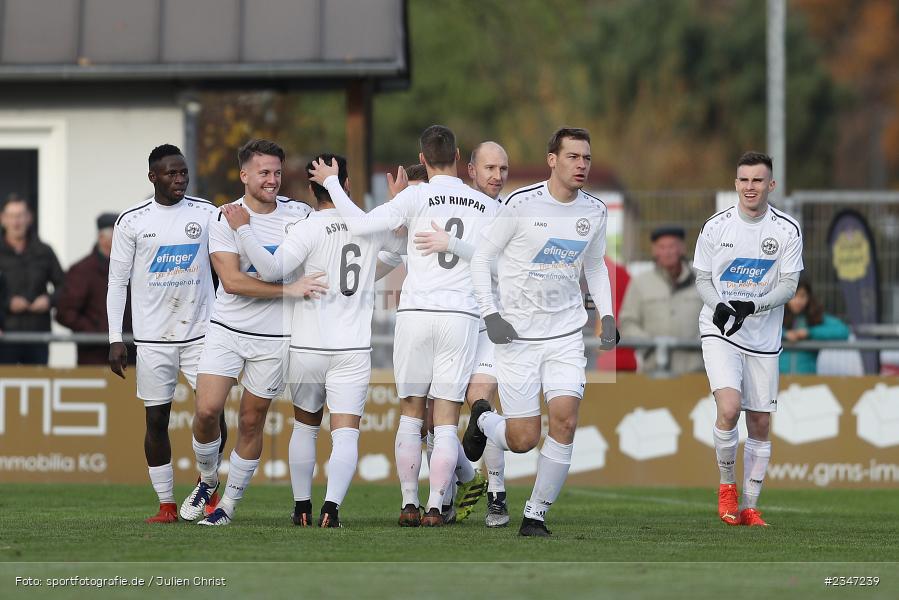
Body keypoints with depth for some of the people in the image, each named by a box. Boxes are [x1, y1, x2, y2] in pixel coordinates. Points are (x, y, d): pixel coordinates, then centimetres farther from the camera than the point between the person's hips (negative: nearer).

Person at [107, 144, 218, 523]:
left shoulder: (205, 214, 4)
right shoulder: (132, 221, 1)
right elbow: (117, 282, 3)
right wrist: (115, 339, -2)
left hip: (200, 332, 1)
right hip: (153, 337, -1)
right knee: (156, 420, 1)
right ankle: (167, 505, 9)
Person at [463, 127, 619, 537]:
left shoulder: (595, 212, 4)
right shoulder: (522, 204, -10)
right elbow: (482, 257, -4)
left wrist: (607, 315, 8)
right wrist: (490, 316, -13)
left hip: (566, 333, 4)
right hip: (518, 334, -4)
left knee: (564, 421, -14)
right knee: (524, 439, -5)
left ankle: (536, 515, -1)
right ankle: (483, 421, 32)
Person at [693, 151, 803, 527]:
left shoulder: (787, 230, -2)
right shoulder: (715, 227, -1)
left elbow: (789, 285, -4)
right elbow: (702, 278, 6)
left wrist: (752, 306, -21)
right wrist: (718, 305, -16)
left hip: (763, 337, 2)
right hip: (719, 331, -2)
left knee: (760, 424, 5)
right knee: (729, 408, -22)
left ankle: (750, 506, 16)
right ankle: (726, 486, 0)